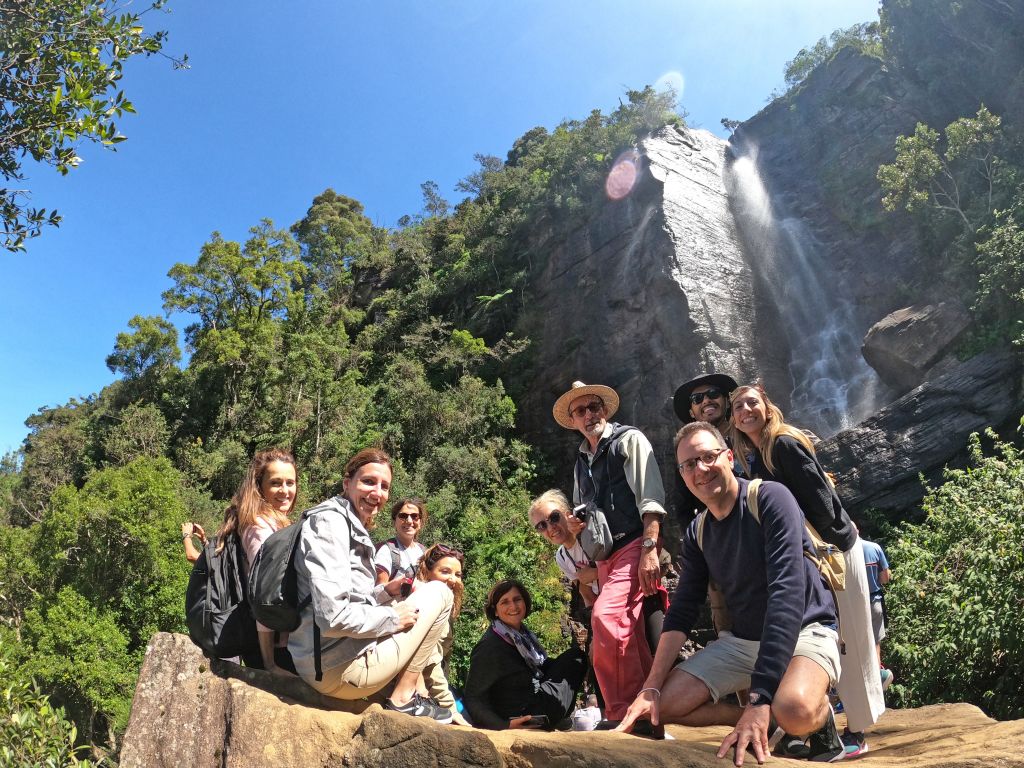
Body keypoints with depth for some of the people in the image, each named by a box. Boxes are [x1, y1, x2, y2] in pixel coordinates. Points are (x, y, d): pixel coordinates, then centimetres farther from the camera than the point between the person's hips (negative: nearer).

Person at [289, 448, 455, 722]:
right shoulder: (331, 520, -16)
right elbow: (333, 616, -25)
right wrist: (391, 617, -13)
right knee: (439, 592, 1)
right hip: (340, 669, -10)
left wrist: (384, 592, 5)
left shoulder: (352, 525, 15)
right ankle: (403, 699, 5)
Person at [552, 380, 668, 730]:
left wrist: (649, 549, -18)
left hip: (635, 546, -7)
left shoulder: (629, 439, 1)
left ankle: (621, 711, -13)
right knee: (631, 634, 6)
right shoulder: (581, 462, 21)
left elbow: (650, 498, -9)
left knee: (606, 617, -23)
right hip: (605, 555, 7)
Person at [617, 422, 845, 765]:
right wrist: (651, 687, -10)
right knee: (665, 703, -8)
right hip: (742, 640, 6)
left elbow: (787, 593, -28)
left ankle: (822, 723, 0)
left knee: (795, 710, -37)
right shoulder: (696, 534, 2)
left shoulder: (770, 498, -19)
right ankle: (767, 724, 11)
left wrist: (760, 696, -35)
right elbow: (681, 613, 3)